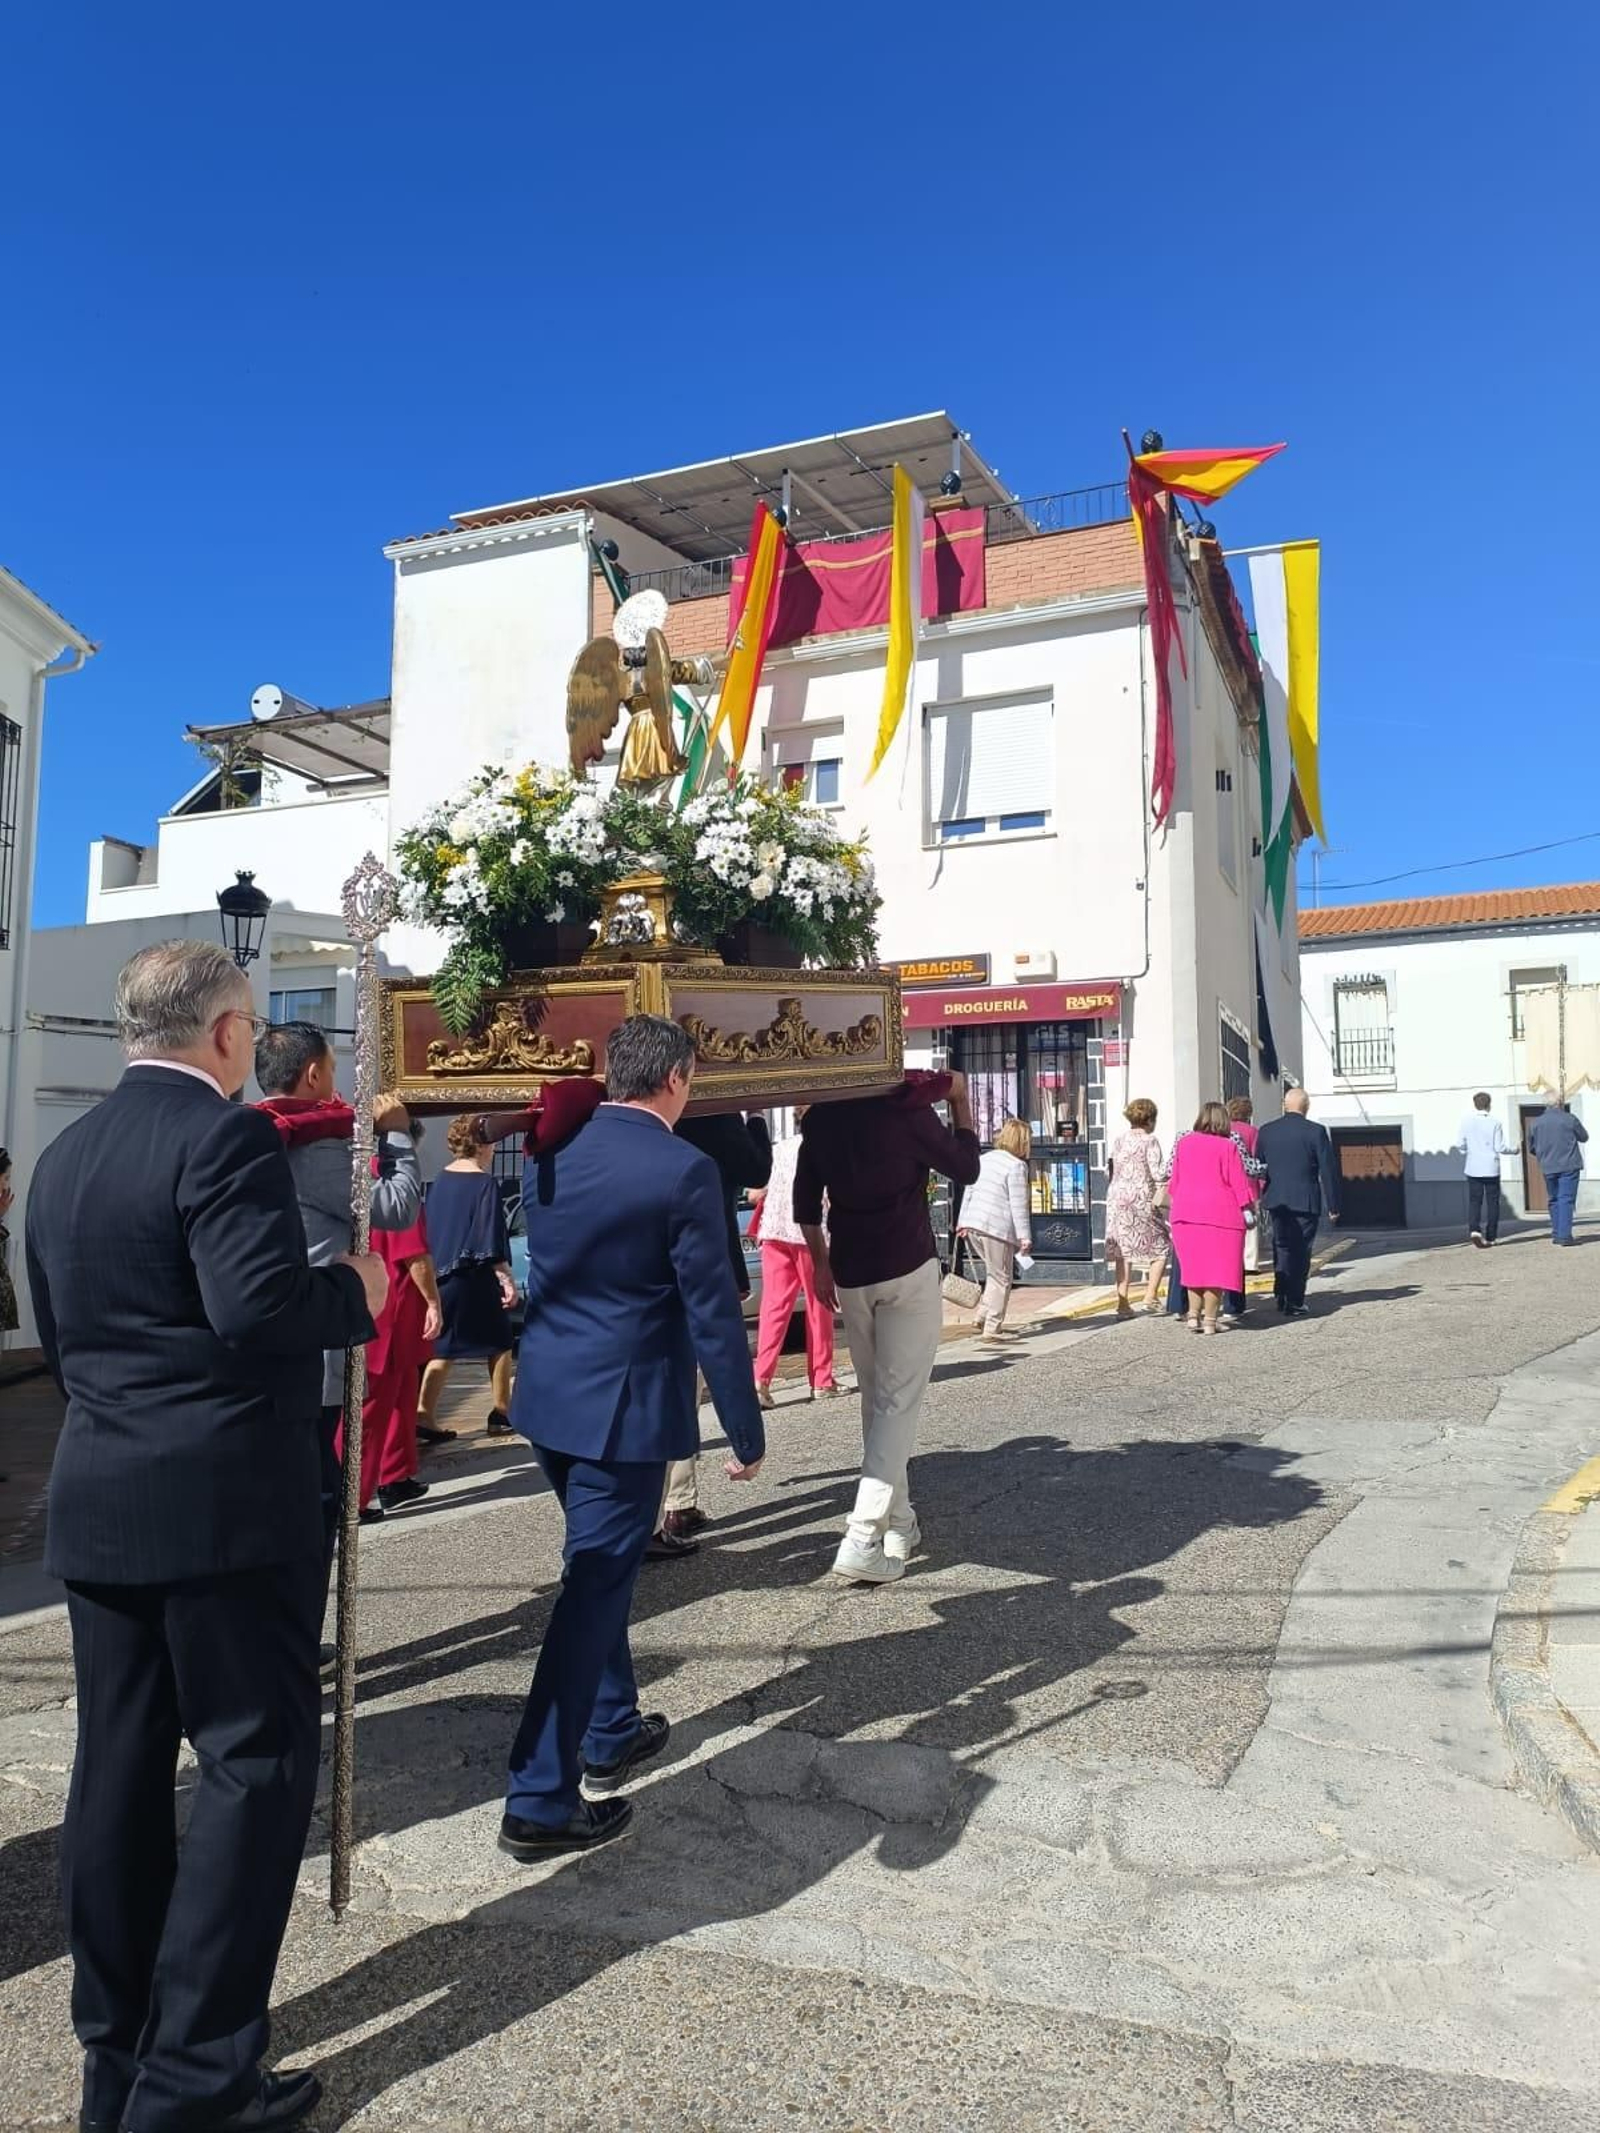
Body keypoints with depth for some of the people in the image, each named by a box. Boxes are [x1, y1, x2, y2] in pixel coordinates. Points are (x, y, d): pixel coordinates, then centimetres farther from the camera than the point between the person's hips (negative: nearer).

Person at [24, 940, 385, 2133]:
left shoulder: (64, 1156, 13)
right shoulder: (226, 1136, -14)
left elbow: (62, 1341, 18)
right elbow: (257, 1306, -26)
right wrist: (356, 1293, -8)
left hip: (96, 1501, 8)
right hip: (225, 1502, -8)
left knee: (121, 1769, 15)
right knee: (257, 1764, 2)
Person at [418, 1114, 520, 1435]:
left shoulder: (440, 1181, 7)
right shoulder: (484, 1184, -13)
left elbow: (431, 1231, 14)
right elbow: (492, 1241, -16)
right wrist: (506, 1279, -13)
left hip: (441, 1276, 7)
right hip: (474, 1279, -6)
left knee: (444, 1348, 11)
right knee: (499, 1343, 9)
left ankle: (424, 1414, 1)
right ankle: (501, 1414, 13)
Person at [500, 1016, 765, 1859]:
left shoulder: (548, 1156, 2)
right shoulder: (683, 1170, -17)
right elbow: (713, 1314, -15)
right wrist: (747, 1431, -6)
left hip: (548, 1395, 8)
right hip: (624, 1407, -7)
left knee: (597, 1571, 24)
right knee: (593, 1589, 2)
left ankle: (611, 1733, 39)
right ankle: (539, 1800, 9)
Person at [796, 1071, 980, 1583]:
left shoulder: (821, 1115, 5)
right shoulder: (906, 1107, -10)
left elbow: (805, 1199, 9)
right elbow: (966, 1169, 2)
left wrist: (820, 1261, 17)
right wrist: (960, 1101, 11)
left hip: (850, 1274, 5)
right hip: (908, 1271, -5)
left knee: (875, 1400, 16)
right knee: (898, 1403, -5)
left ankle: (899, 1526, 21)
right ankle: (864, 1539, -15)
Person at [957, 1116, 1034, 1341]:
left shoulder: (984, 1159, 14)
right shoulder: (1017, 1166, -9)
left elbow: (969, 1192, 17)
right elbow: (1018, 1206, -13)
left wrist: (963, 1222, 22)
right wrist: (1025, 1237, -11)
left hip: (973, 1224, 8)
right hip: (997, 1227, -8)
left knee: (995, 1273, 23)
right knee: (1002, 1279, 3)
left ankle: (983, 1315, 19)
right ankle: (992, 1328, 4)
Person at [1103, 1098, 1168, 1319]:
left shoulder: (1119, 1140, 11)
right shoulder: (1150, 1141, -6)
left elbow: (1110, 1165, 11)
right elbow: (1156, 1173, -13)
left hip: (1116, 1199, 6)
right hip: (1141, 1199, -5)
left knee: (1123, 1251, 9)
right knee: (1161, 1247, 9)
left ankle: (1122, 1303, 8)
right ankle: (1150, 1296, 2)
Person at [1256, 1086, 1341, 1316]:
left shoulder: (1266, 1131, 2)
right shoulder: (1316, 1132, -8)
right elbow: (1328, 1170, -7)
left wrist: (1258, 1198, 19)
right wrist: (1333, 1206, -1)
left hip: (1276, 1200, 3)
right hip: (1306, 1201, -3)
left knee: (1281, 1247, 17)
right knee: (1300, 1252, 4)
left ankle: (1280, 1296, 14)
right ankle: (1294, 1303, 4)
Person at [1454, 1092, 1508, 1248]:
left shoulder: (1466, 1121, -2)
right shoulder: (1494, 1122, -8)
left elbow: (1459, 1145, -2)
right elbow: (1499, 1147, -8)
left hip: (1473, 1169, 2)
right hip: (1491, 1169, -1)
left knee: (1474, 1201, 4)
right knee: (1492, 1202, 8)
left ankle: (1474, 1229, -17)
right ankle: (1490, 1237, 11)